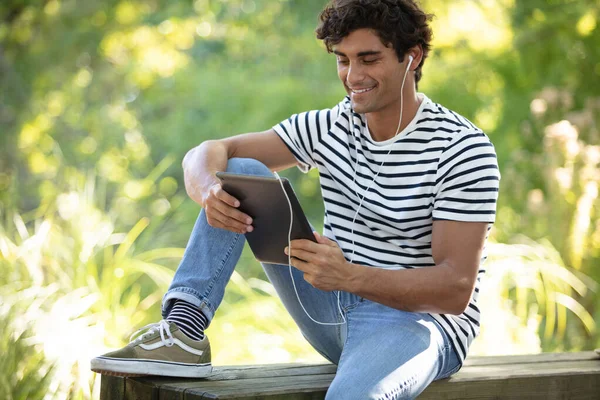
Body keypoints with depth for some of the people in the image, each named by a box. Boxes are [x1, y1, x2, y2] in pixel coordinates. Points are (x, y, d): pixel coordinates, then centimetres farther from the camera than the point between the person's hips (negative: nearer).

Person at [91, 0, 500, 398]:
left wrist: (350, 276, -37)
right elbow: (210, 152, 0)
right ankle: (183, 331, -18)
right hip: (332, 310, 6)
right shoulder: (330, 127, 4)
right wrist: (209, 189, -26)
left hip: (422, 318, -6)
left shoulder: (465, 150, -13)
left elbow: (457, 289, -21)